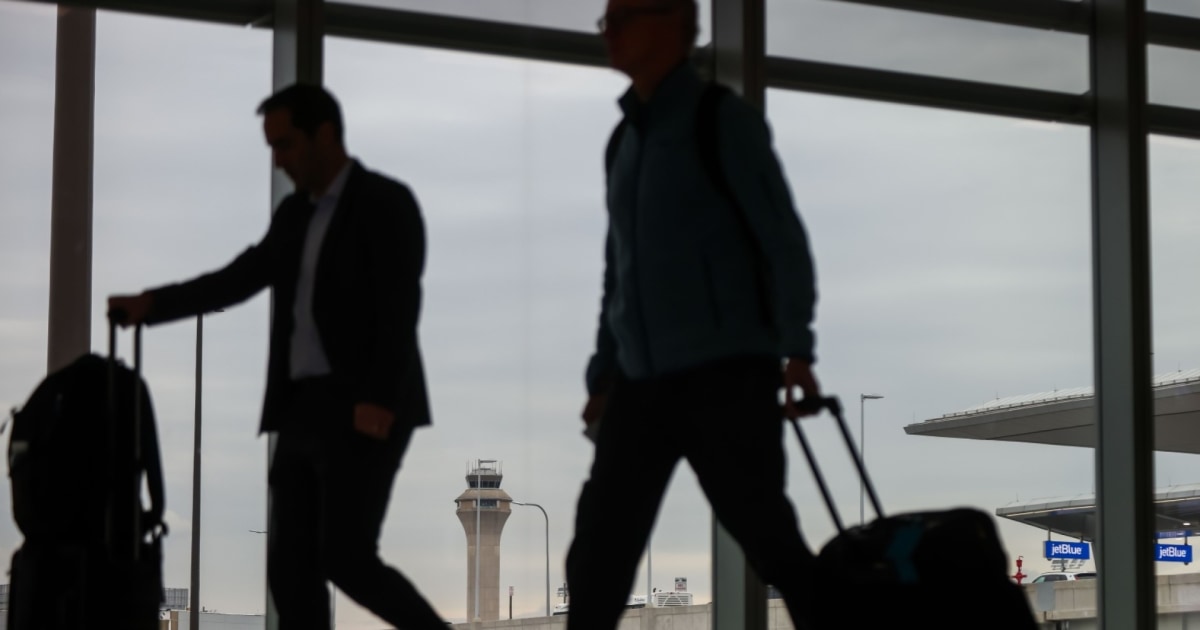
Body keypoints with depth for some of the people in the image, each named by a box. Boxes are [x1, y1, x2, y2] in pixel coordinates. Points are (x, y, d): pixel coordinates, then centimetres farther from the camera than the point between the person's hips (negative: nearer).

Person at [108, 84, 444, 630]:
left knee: (345, 560, -14)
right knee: (291, 568, 1)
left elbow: (399, 310, -16)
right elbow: (239, 279, 17)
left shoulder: (387, 203, -7)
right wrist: (151, 304, 5)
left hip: (365, 412, -8)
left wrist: (379, 402, -25)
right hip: (305, 409, 8)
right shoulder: (294, 213, 17)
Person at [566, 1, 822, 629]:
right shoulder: (625, 139, 17)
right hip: (643, 381, 6)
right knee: (598, 547, 2)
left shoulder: (722, 120, -2)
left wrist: (796, 350, -16)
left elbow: (783, 239, -7)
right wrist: (603, 375, 18)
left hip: (726, 373, -6)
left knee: (765, 535, -6)